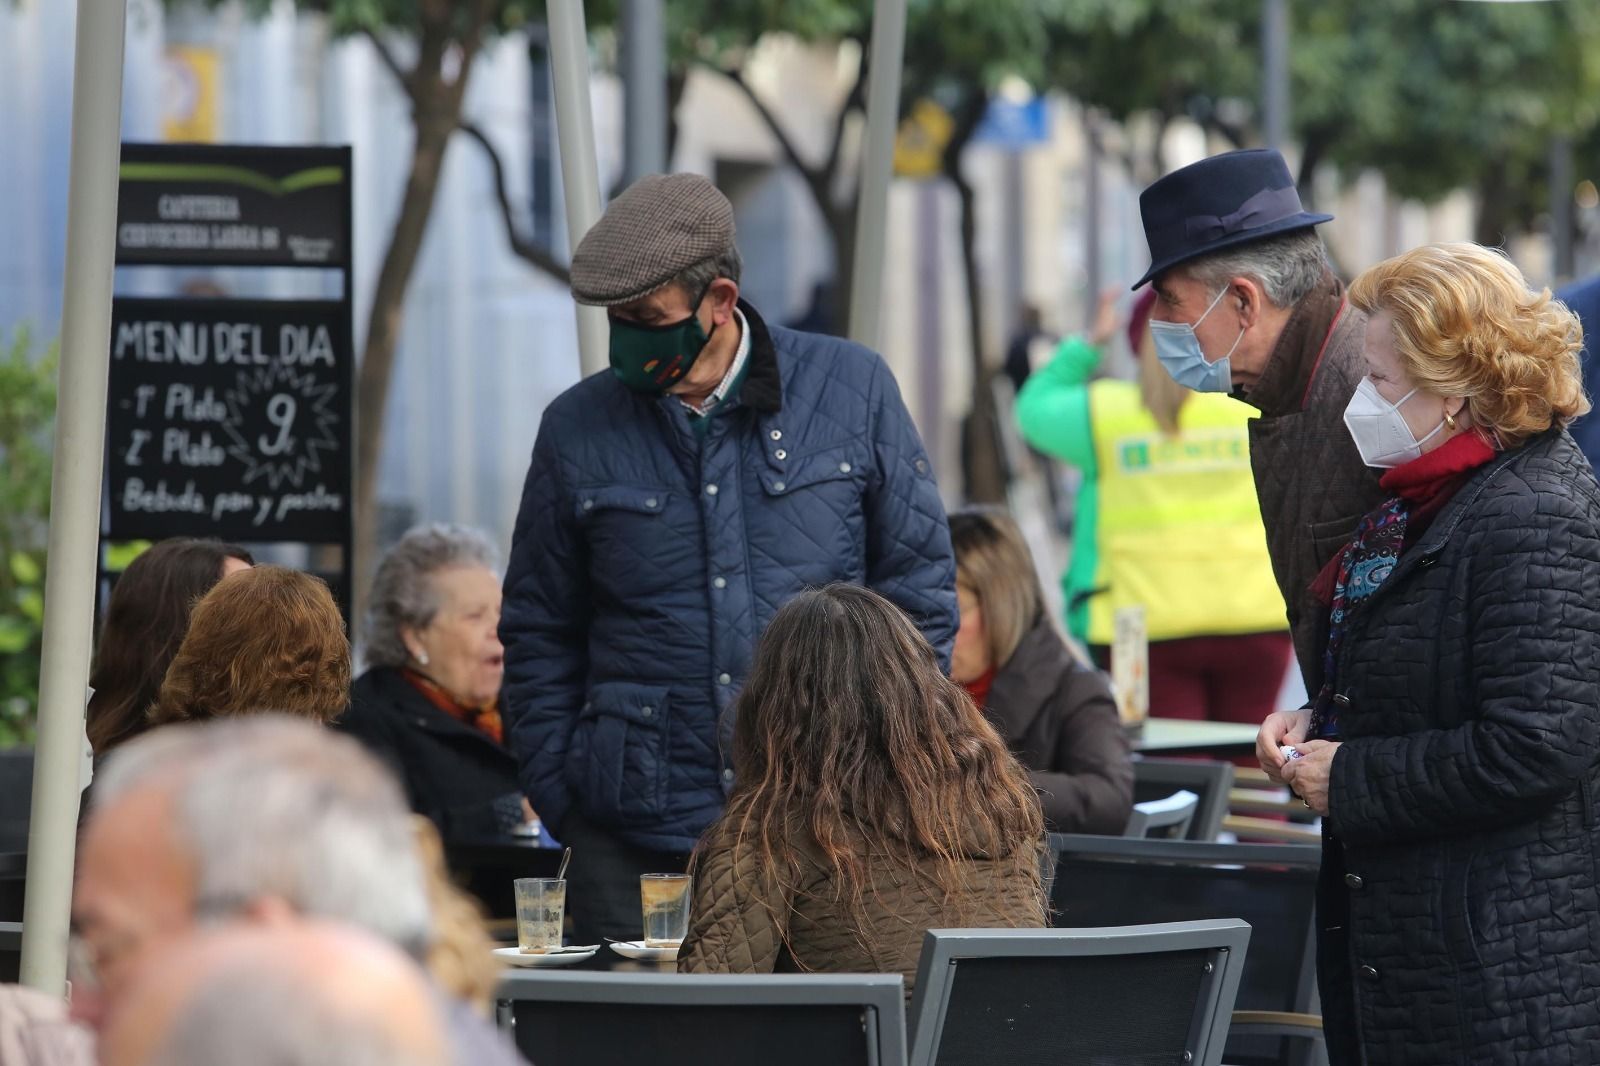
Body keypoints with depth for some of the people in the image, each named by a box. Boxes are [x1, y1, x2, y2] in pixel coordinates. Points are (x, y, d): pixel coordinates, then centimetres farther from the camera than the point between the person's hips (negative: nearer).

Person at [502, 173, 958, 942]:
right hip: (636, 838, 1)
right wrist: (560, 801, 3)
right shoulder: (578, 429, 5)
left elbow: (919, 591, 8)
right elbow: (539, 633, 13)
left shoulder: (852, 389, 2)